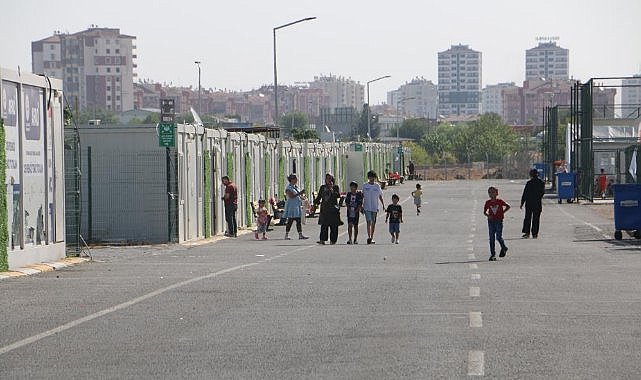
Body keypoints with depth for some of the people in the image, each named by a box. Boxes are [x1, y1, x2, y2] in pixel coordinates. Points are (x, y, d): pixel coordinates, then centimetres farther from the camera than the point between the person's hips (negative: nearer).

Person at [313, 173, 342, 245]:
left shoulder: (335, 187, 4)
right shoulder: (323, 187, 14)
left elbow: (338, 195, -10)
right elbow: (319, 197, 18)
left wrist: (332, 190, -19)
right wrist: (315, 203, 9)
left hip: (333, 209, -2)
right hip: (324, 209, 2)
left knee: (333, 226, -1)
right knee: (324, 225, -4)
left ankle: (332, 240, 3)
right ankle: (322, 239, -7)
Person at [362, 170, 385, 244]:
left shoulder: (377, 186, 5)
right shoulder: (365, 185, 1)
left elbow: (380, 196, 12)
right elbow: (362, 196, 6)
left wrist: (383, 205, 5)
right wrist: (361, 206, 2)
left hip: (375, 207, 2)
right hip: (367, 207, -2)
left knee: (373, 222, 7)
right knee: (368, 222, -14)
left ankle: (372, 238, 15)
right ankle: (369, 237, -23)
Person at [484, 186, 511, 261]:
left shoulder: (500, 201, -3)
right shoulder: (488, 202, 3)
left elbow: (508, 206, 6)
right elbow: (484, 211, 8)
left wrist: (503, 212, -4)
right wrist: (488, 215, -11)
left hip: (499, 221, -3)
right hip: (491, 221, 3)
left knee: (498, 237, -8)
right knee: (491, 238, 2)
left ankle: (504, 248, 21)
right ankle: (493, 254, 6)